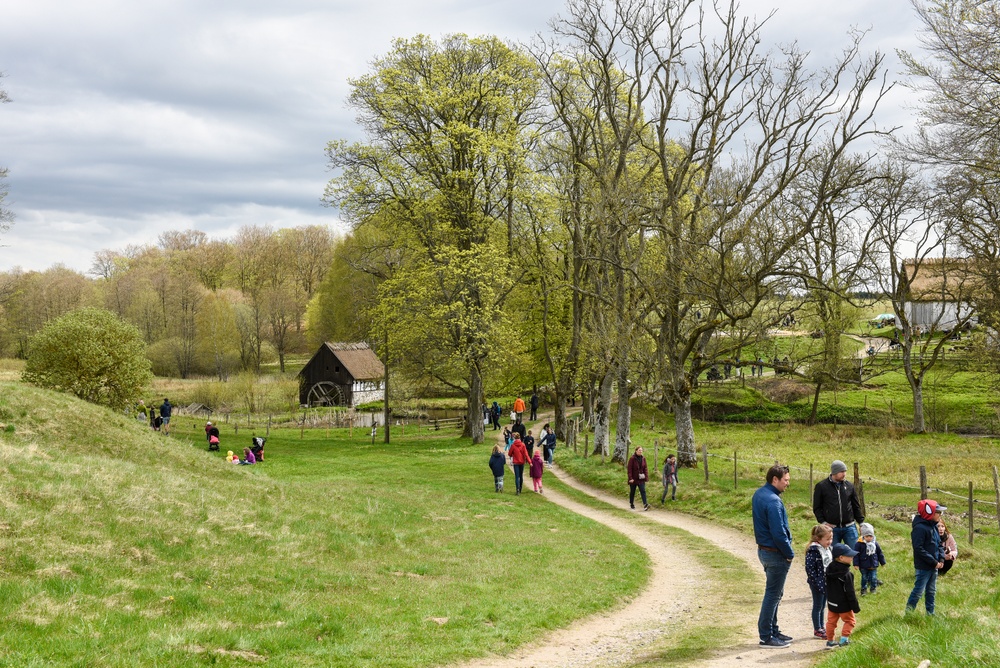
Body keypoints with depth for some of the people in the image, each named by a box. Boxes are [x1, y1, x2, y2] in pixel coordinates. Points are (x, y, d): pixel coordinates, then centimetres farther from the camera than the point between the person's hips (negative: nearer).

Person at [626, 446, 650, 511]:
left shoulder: (643, 458, 4)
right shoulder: (632, 459, -11)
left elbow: (645, 468, 7)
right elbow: (629, 469, -12)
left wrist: (646, 476, -3)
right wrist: (630, 478, -17)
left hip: (641, 479, 3)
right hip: (634, 479, -3)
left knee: (643, 491, -9)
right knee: (632, 492, 10)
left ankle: (645, 505, -20)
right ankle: (631, 504, 27)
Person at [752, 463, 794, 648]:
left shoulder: (759, 494, 8)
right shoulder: (772, 501, -24)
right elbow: (778, 532, -24)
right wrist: (789, 553, -11)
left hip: (763, 549, 10)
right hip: (775, 554, -10)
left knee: (774, 593, 19)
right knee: (773, 595, -1)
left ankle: (773, 631, 28)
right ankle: (766, 637, 6)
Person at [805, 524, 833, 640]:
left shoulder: (827, 549, 6)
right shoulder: (813, 551, -21)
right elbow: (809, 568, -22)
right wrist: (817, 583, -22)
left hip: (826, 583, 8)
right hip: (817, 584, -8)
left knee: (823, 606, 18)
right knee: (817, 606, 4)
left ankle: (822, 627, 29)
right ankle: (817, 630, 14)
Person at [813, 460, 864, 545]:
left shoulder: (849, 486, 7)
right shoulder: (821, 486, -2)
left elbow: (856, 506, 14)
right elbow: (817, 508, 2)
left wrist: (861, 522, 9)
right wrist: (823, 522, -8)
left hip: (849, 528, 2)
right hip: (832, 528, -2)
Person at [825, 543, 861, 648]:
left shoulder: (829, 570, -1)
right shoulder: (846, 574, -24)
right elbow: (850, 592, -20)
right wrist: (855, 607, -12)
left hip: (831, 603, 7)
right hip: (843, 605, -7)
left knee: (831, 621, 15)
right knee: (850, 620, 12)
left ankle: (830, 640, 21)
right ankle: (844, 639, 7)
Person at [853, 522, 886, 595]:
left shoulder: (875, 543, -1)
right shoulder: (860, 544, -13)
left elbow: (880, 553, 11)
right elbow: (856, 555, -10)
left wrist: (882, 562, 15)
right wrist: (856, 564, -13)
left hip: (873, 565, 3)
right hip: (864, 566, -2)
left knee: (873, 578, 5)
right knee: (864, 578, 8)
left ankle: (873, 589, 23)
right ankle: (863, 589, 22)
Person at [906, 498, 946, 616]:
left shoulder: (934, 527, 10)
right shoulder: (919, 528, -19)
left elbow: (939, 544, 17)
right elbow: (919, 549, -23)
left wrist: (941, 559, 0)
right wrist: (934, 562, -20)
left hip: (934, 567, 9)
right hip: (923, 567, -9)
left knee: (931, 591, 16)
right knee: (918, 591, -5)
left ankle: (930, 613, 25)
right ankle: (908, 613, 4)